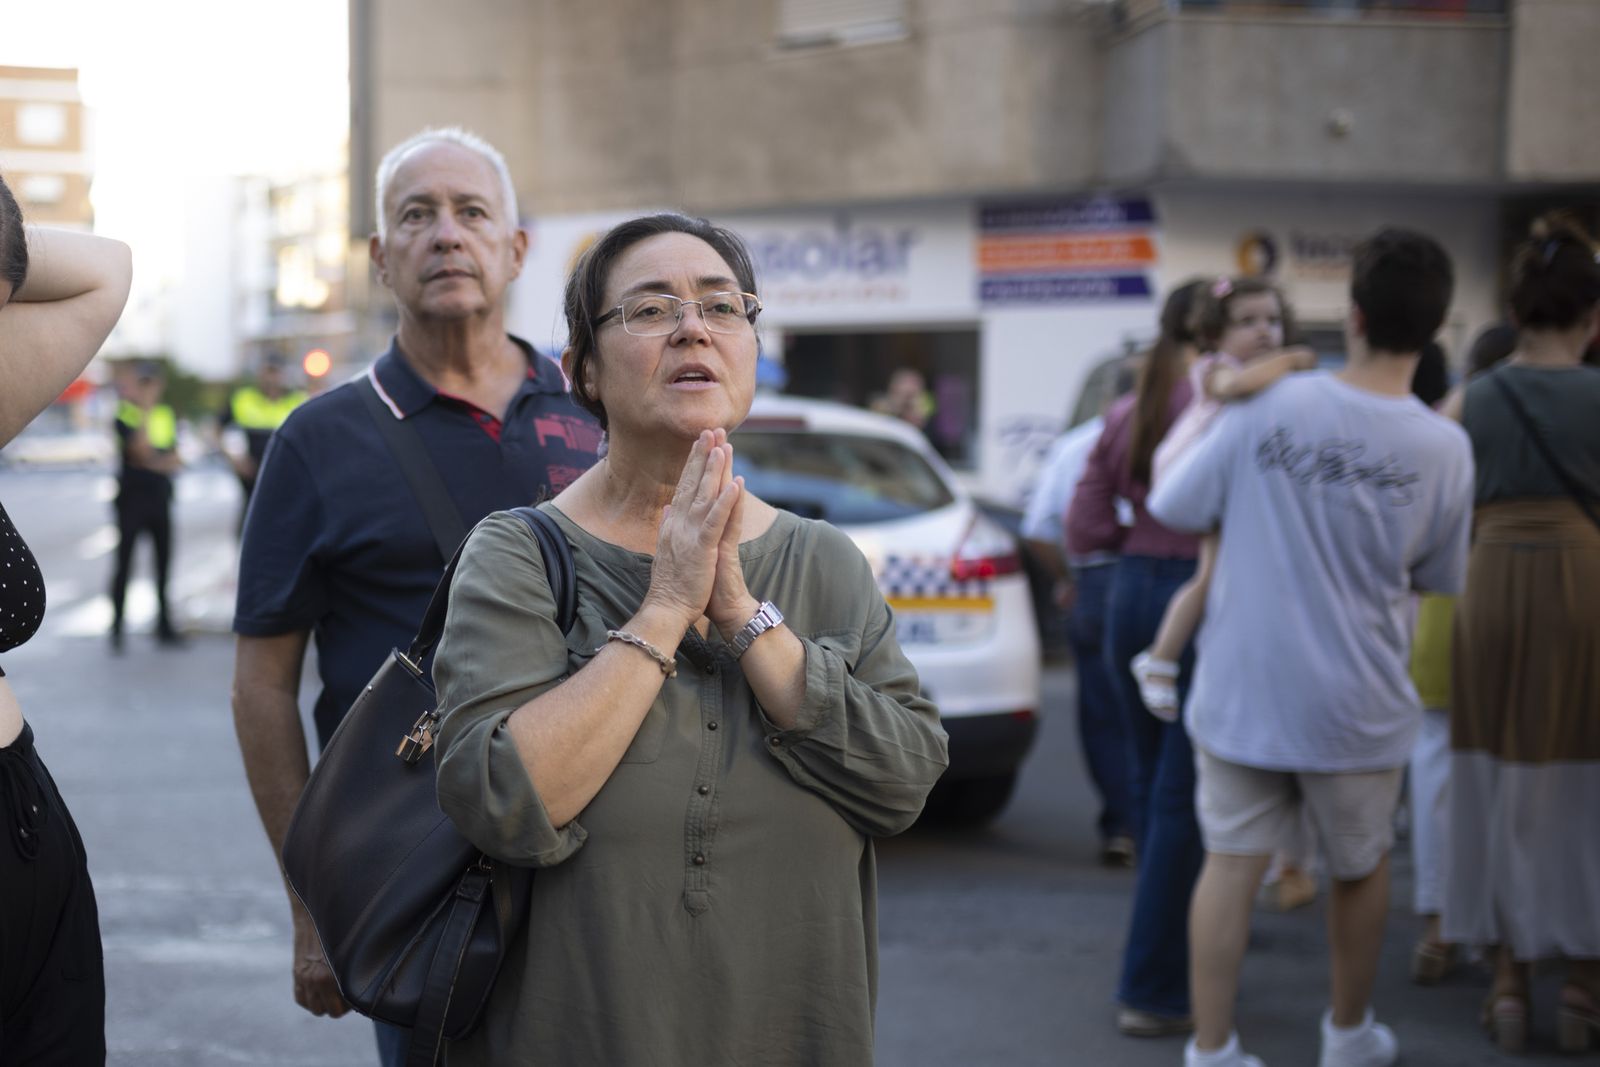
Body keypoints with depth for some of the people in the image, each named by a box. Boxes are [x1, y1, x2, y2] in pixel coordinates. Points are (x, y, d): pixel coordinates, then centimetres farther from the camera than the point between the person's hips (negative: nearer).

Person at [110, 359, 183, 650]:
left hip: (160, 498, 5)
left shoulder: (167, 415, 10)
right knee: (124, 564, -2)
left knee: (164, 563, 7)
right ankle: (116, 629, 3)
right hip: (132, 497, -5)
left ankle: (164, 626, 15)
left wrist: (154, 462, -12)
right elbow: (141, 450, -19)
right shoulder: (124, 415, -6)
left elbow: (175, 460, 9)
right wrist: (146, 410, -19)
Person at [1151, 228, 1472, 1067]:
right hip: (1355, 706, 1)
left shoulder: (1267, 408, -14)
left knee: (1230, 865, 8)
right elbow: (1437, 578, 2)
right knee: (1360, 869, 21)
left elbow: (1169, 510, -6)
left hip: (1241, 692, 0)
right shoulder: (1443, 448, -11)